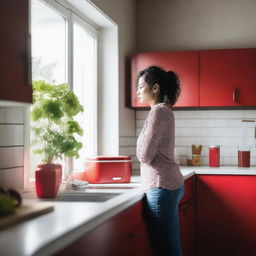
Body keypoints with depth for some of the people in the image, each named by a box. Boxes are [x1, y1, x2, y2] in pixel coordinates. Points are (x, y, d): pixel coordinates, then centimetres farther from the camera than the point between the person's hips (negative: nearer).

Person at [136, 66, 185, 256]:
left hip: (161, 185, -10)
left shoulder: (158, 111, -12)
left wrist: (142, 150, 5)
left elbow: (144, 155, -15)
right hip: (171, 183, 10)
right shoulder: (165, 110, 16)